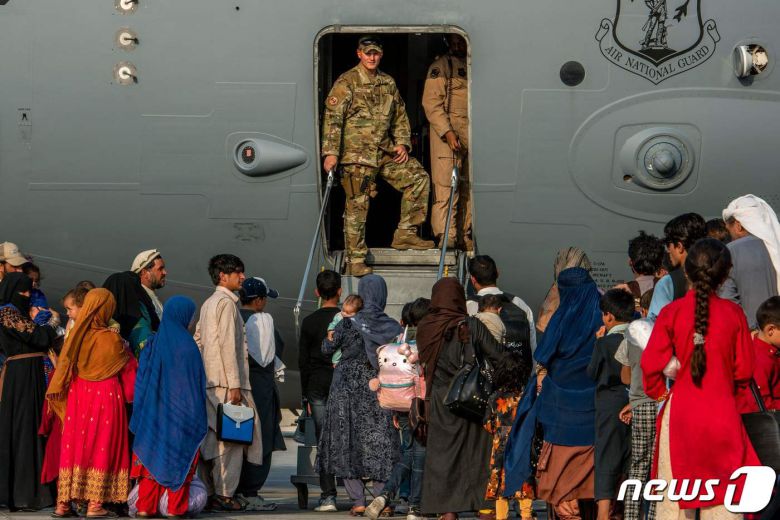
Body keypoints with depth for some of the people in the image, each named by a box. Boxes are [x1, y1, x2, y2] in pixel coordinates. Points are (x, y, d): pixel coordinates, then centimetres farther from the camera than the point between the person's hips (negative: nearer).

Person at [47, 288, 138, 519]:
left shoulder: (75, 335, -3)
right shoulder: (111, 339, -13)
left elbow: (63, 367, 5)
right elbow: (129, 368, 0)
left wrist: (55, 394, 15)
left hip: (78, 395, 4)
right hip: (106, 396, -4)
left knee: (75, 445, 9)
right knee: (102, 447, 2)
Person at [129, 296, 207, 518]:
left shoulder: (153, 343, 1)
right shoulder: (186, 345, -10)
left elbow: (142, 379, 3)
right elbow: (197, 382, -7)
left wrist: (144, 412, 9)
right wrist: (198, 419, 0)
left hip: (153, 414, 4)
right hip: (181, 414, -4)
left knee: (151, 457, 9)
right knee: (179, 460, 5)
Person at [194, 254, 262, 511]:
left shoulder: (208, 303, 18)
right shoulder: (227, 302, -10)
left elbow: (197, 341, 20)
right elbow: (228, 344, -16)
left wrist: (202, 376, 21)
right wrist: (235, 385, -18)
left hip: (210, 381, 9)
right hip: (226, 381, -9)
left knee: (213, 437, 10)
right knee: (231, 437, -7)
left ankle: (212, 492, 12)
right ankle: (224, 495, -9)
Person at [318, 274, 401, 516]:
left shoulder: (348, 323, -10)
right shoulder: (392, 327, -3)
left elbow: (327, 348, 0)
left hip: (347, 389, -2)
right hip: (378, 392, 2)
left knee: (348, 441, 5)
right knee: (379, 442, 8)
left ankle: (358, 500, 0)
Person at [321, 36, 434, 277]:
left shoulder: (388, 83, 13)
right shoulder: (346, 83, -7)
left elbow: (400, 116, 21)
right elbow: (332, 118, -12)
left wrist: (402, 143, 6)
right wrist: (331, 152, -18)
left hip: (386, 151, 6)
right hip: (356, 155, -6)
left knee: (419, 178, 1)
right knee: (357, 206, -4)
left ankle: (405, 234, 9)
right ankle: (355, 261, 3)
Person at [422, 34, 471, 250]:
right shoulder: (440, 66, -1)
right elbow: (431, 102, -8)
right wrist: (447, 132, -17)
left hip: (472, 135, 6)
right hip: (447, 135, -6)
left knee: (468, 189, 6)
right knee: (446, 188, -9)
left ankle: (464, 237, 12)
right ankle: (446, 238, -11)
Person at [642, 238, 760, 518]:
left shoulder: (671, 312, -6)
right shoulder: (733, 313, -4)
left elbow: (651, 363, -7)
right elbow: (744, 369, 0)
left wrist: (659, 391, 12)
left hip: (680, 410, 0)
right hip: (722, 410, 0)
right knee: (723, 493, 4)